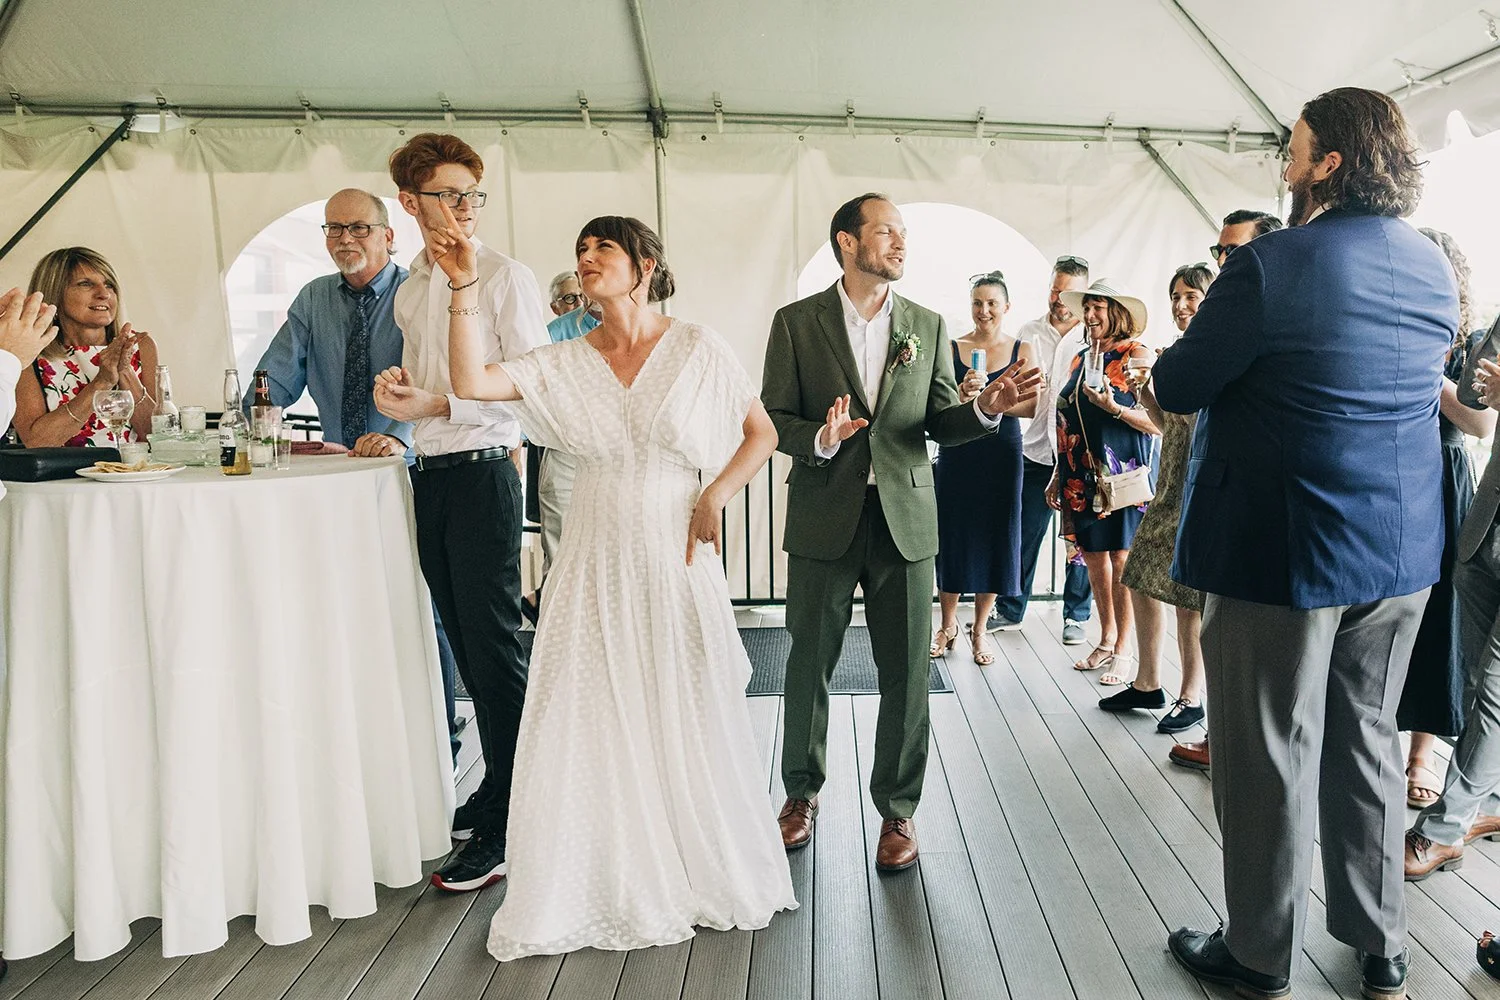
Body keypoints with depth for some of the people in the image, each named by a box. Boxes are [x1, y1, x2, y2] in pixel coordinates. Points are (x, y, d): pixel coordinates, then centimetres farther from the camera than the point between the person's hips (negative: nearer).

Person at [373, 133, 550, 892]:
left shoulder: (505, 276, -5)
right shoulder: (410, 289, 16)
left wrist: (441, 403, -17)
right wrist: (398, 390, 3)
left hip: (483, 473, -7)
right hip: (430, 476, 7)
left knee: (494, 647, -6)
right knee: (465, 645, 14)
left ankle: (508, 828, 3)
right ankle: (497, 787, 29)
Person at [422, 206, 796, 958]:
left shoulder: (697, 349, -2)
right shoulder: (566, 363, 3)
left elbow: (762, 433, 2)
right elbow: (472, 381, -9)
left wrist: (716, 495, -10)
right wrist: (464, 288, -14)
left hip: (676, 564, -2)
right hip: (597, 566, 2)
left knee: (690, 723, 10)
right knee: (589, 727, 6)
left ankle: (711, 876, 33)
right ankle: (603, 887, 27)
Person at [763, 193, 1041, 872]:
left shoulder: (928, 326, 9)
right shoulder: (796, 322, 2)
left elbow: (941, 422, 8)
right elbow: (773, 420, -1)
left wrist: (987, 407, -12)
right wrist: (820, 440, -21)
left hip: (904, 519, 2)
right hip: (824, 520, -1)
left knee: (906, 674, 5)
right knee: (809, 665, 11)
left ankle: (897, 808, 24)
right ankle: (801, 792, 32)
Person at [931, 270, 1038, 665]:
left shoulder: (1023, 351, 4)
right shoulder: (952, 349, 3)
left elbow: (1031, 407, -6)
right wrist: (961, 394, -23)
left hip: (1002, 454, 0)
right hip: (957, 454, 0)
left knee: (994, 538, 5)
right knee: (952, 535, 4)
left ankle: (978, 631, 20)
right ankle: (948, 625, 23)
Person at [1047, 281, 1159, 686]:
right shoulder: (1079, 359, 14)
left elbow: (1157, 423, -10)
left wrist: (1114, 407, -24)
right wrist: (1058, 476, 17)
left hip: (1120, 473, -6)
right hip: (1082, 475, 6)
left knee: (1121, 561, -2)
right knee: (1094, 558, 11)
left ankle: (1123, 649, 8)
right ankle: (1106, 640, 22)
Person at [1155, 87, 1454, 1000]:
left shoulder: (1270, 265, -17)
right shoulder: (1436, 269, 6)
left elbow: (1178, 388, -13)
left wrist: (1179, 351, 7)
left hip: (1285, 548, -7)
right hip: (1402, 549, 7)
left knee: (1272, 753, 7)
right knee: (1366, 741, 19)